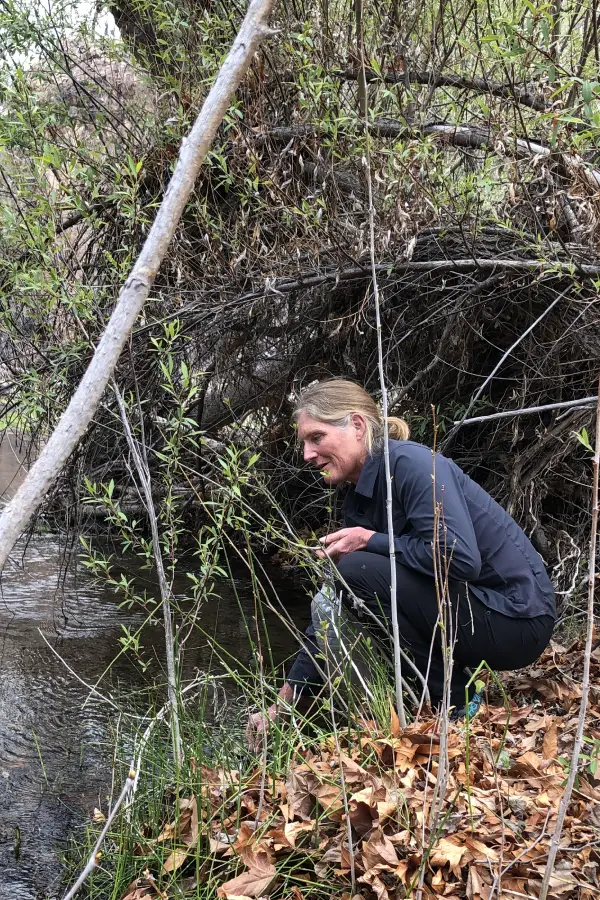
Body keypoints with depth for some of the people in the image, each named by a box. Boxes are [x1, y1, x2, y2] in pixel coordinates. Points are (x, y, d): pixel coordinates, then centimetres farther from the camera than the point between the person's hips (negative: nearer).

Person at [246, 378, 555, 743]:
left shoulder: (413, 463, -19)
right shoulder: (359, 500, 7)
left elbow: (460, 558, -30)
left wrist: (369, 540, -17)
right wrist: (282, 702, 6)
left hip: (517, 619, -9)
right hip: (468, 609, 9)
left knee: (359, 570, -20)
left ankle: (454, 703, -7)